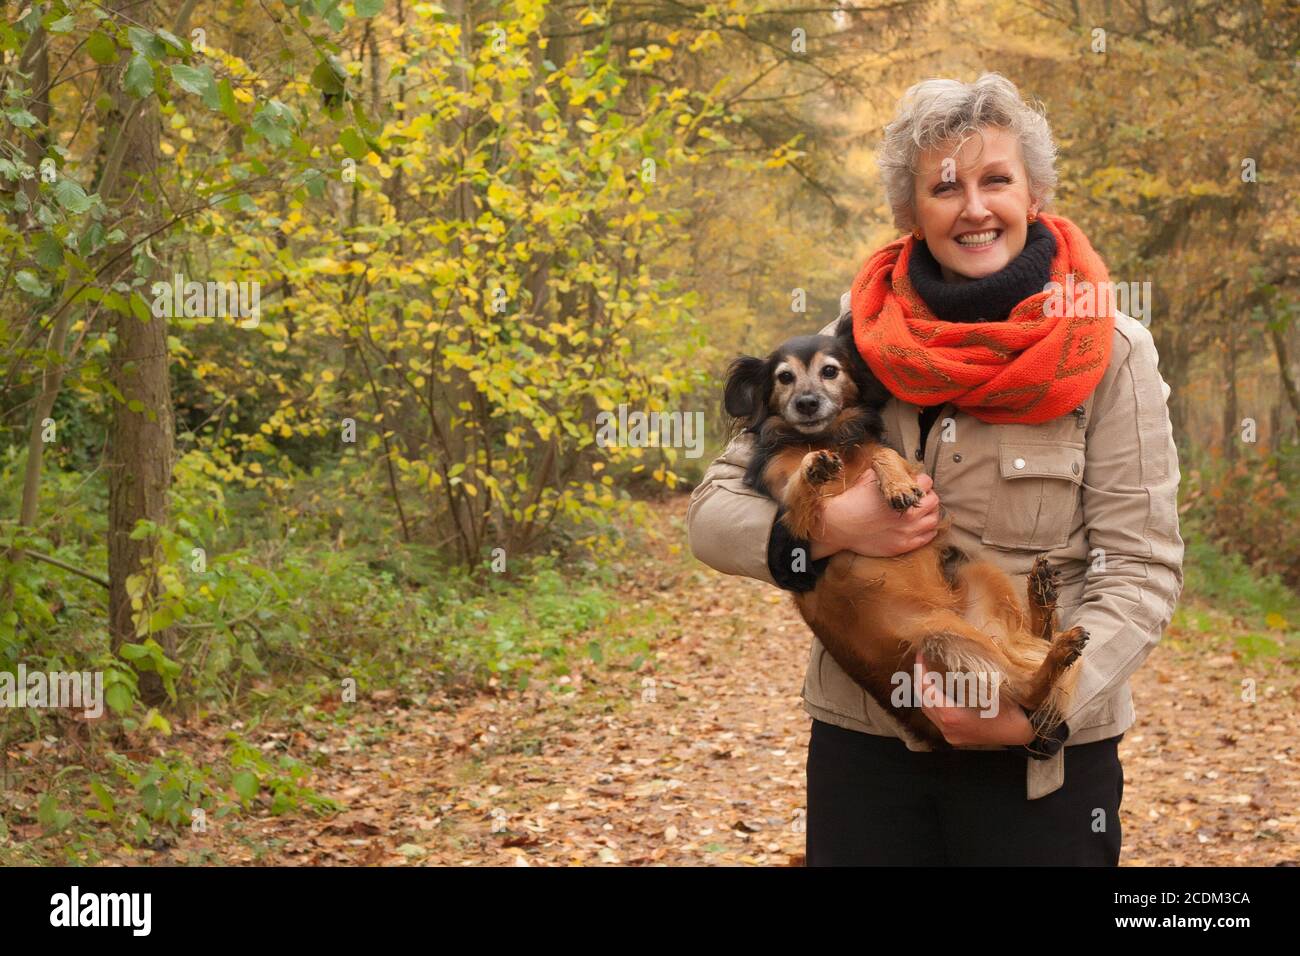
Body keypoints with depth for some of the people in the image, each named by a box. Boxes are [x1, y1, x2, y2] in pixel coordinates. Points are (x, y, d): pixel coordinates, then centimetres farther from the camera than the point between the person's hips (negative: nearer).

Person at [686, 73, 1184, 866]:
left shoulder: (1108, 354, -4)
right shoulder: (855, 340, 1)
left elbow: (1142, 569, -8)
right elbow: (713, 512, 1)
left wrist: (1041, 709, -20)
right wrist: (825, 530, -18)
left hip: (1041, 761, -2)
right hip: (865, 746, 2)